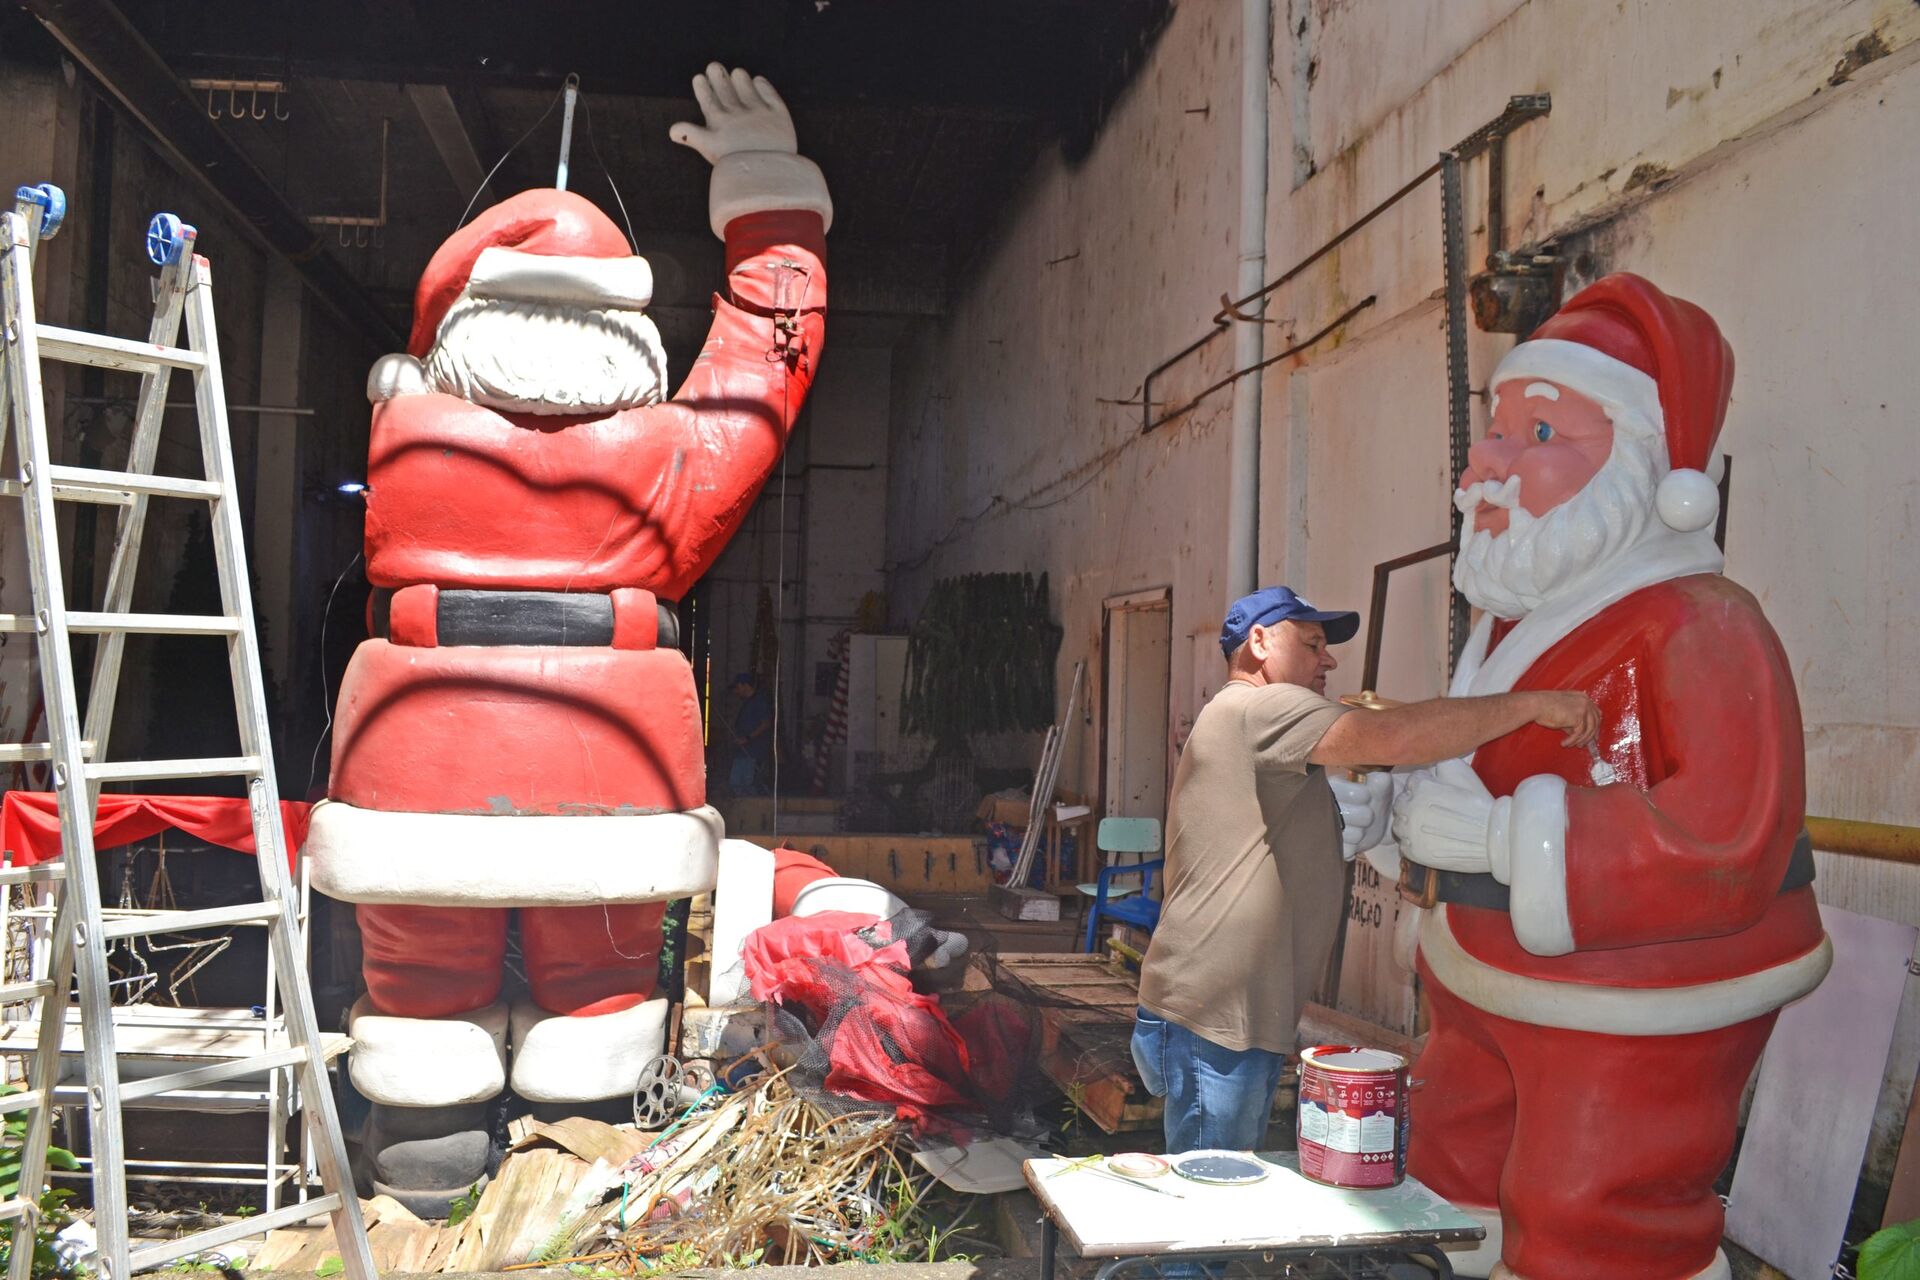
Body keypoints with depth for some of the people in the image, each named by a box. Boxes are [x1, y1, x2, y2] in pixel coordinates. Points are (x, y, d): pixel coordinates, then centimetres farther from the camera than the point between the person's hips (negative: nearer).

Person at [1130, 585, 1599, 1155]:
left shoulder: (1246, 722, 24)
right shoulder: (1259, 708, -12)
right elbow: (1397, 737, -26)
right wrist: (1535, 703, -19)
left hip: (1244, 1020, 11)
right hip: (1211, 1021, -11)